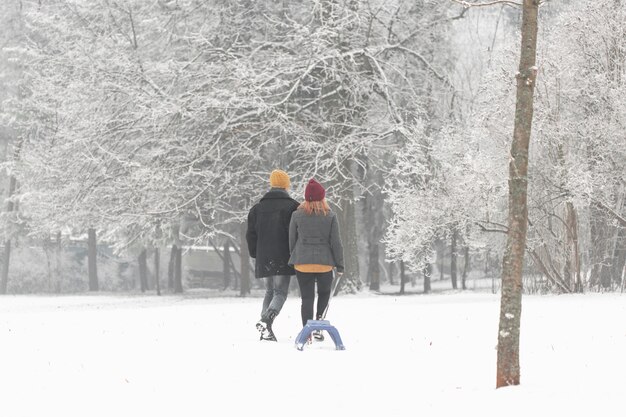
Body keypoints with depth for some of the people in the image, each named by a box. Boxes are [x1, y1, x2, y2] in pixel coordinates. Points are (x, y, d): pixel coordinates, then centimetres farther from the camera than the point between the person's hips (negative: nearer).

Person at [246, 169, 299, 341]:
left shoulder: (258, 208, 9)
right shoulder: (292, 207, -4)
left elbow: (251, 234, 10)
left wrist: (255, 255, 18)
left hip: (264, 259, 5)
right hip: (283, 259, -4)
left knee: (270, 291, 17)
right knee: (280, 292, -2)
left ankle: (266, 330, 7)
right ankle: (267, 320, -29)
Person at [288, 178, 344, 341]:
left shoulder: (297, 215, -1)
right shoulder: (330, 216, -4)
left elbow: (292, 240, 6)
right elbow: (336, 242, -2)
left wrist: (295, 258, 20)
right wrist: (340, 264, 6)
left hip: (302, 263, 0)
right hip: (324, 263, 0)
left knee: (307, 298, 4)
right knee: (324, 294, 20)